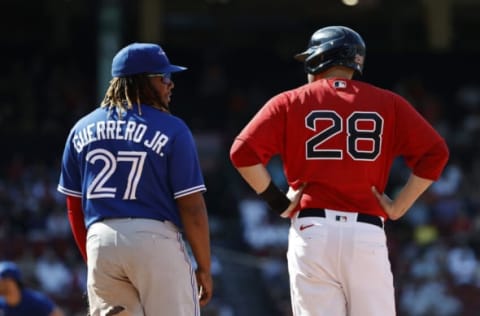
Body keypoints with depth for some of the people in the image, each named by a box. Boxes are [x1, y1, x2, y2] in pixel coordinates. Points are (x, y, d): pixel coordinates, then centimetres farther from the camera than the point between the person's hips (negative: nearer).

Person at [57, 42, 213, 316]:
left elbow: (74, 208, 14)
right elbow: (192, 208, -7)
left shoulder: (82, 129, 12)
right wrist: (204, 268, 0)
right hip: (155, 239, -5)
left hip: (100, 241, 5)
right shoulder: (172, 129, -3)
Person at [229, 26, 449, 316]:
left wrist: (278, 202, 4)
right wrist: (398, 208, 6)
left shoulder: (290, 103, 8)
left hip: (312, 229, -1)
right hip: (368, 234, 1)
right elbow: (435, 152, 3)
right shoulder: (387, 104, 11)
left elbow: (243, 151, -3)